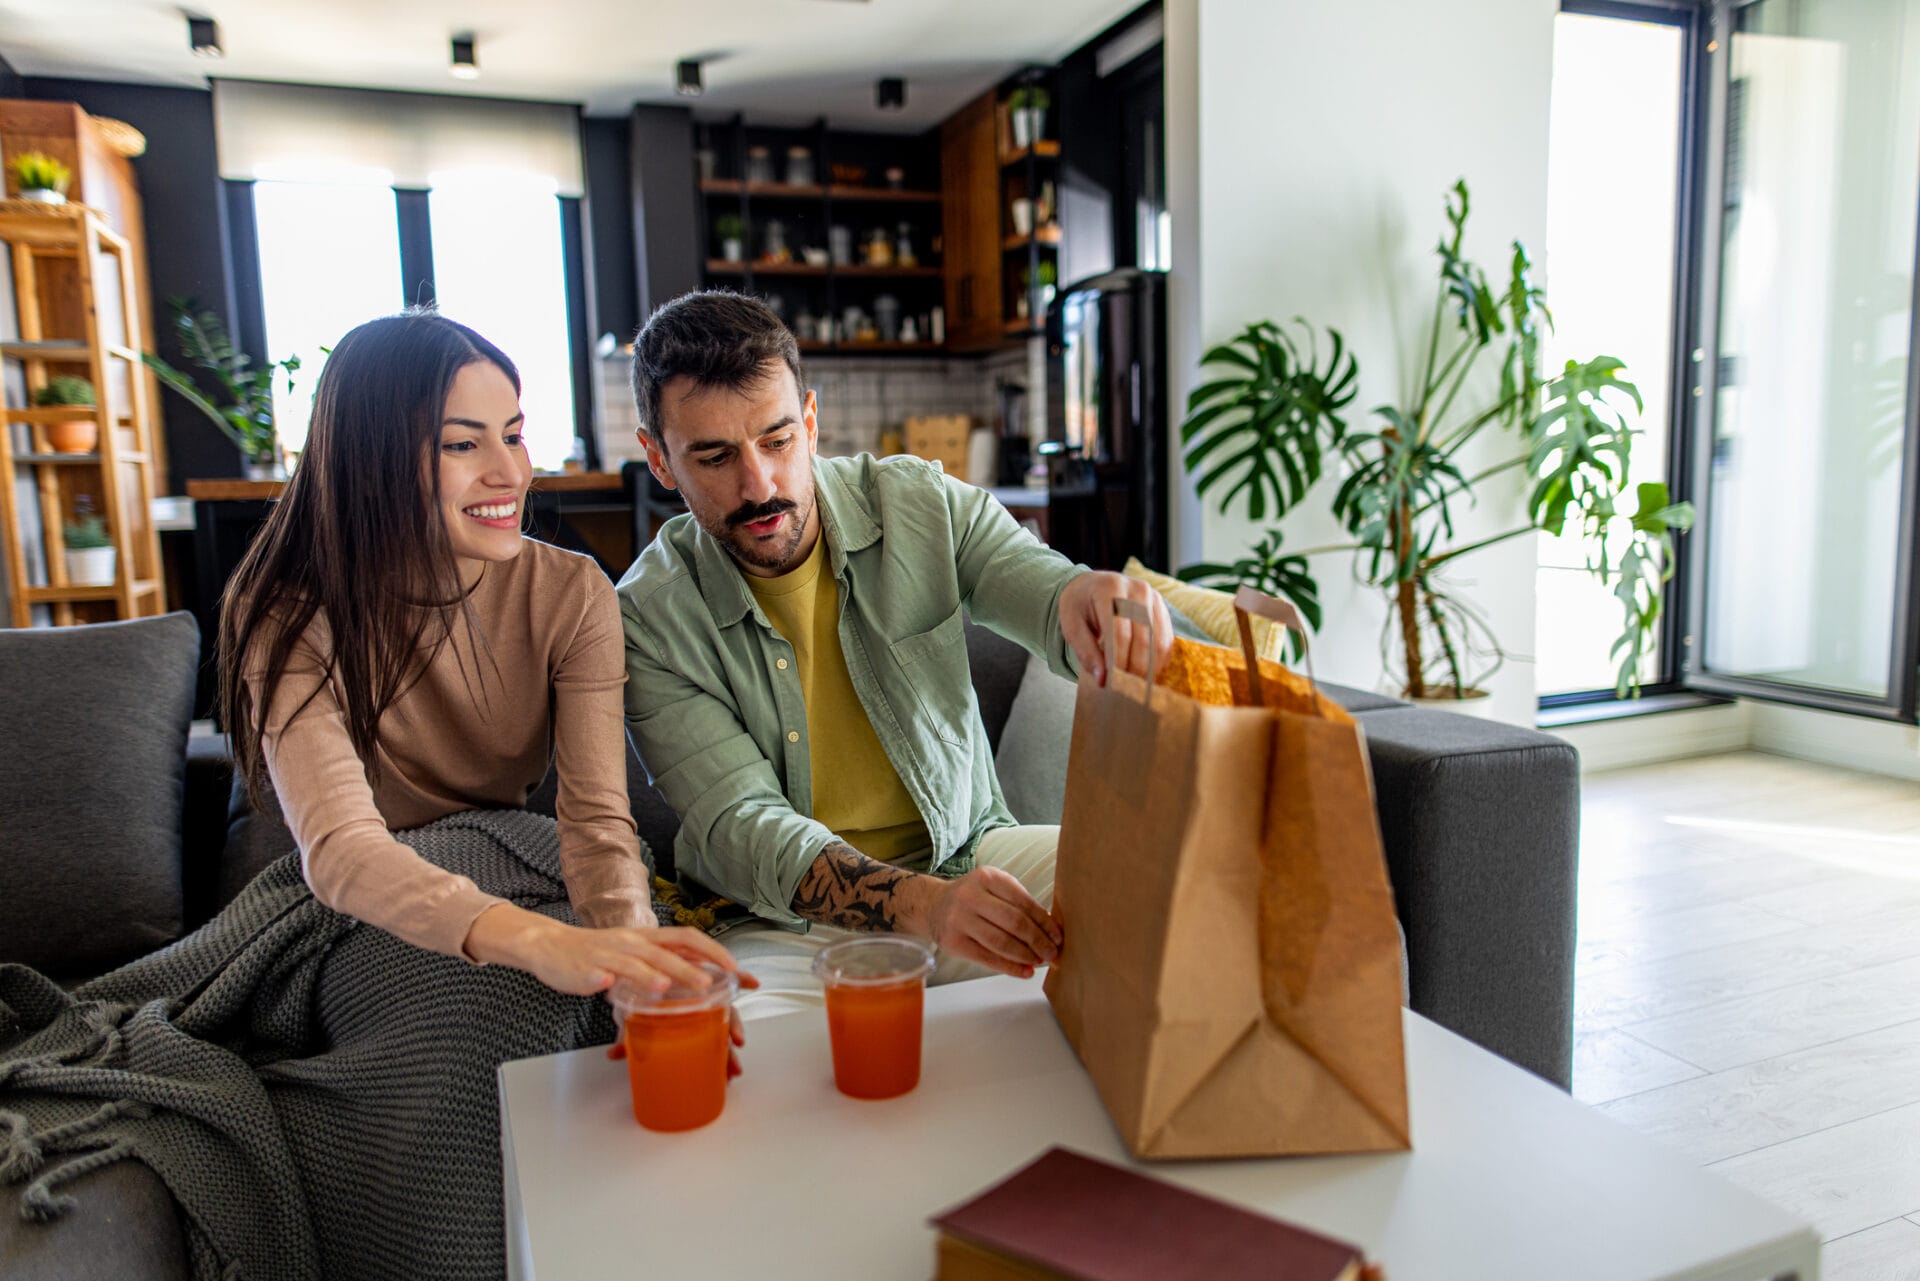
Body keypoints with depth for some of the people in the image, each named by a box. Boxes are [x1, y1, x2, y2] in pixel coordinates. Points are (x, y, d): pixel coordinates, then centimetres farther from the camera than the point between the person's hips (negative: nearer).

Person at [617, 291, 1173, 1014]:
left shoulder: (922, 503, -1)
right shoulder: (648, 619, -10)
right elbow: (739, 827, -18)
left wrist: (1087, 596, -38)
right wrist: (921, 904, -37)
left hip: (969, 857, 3)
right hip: (790, 920, -2)